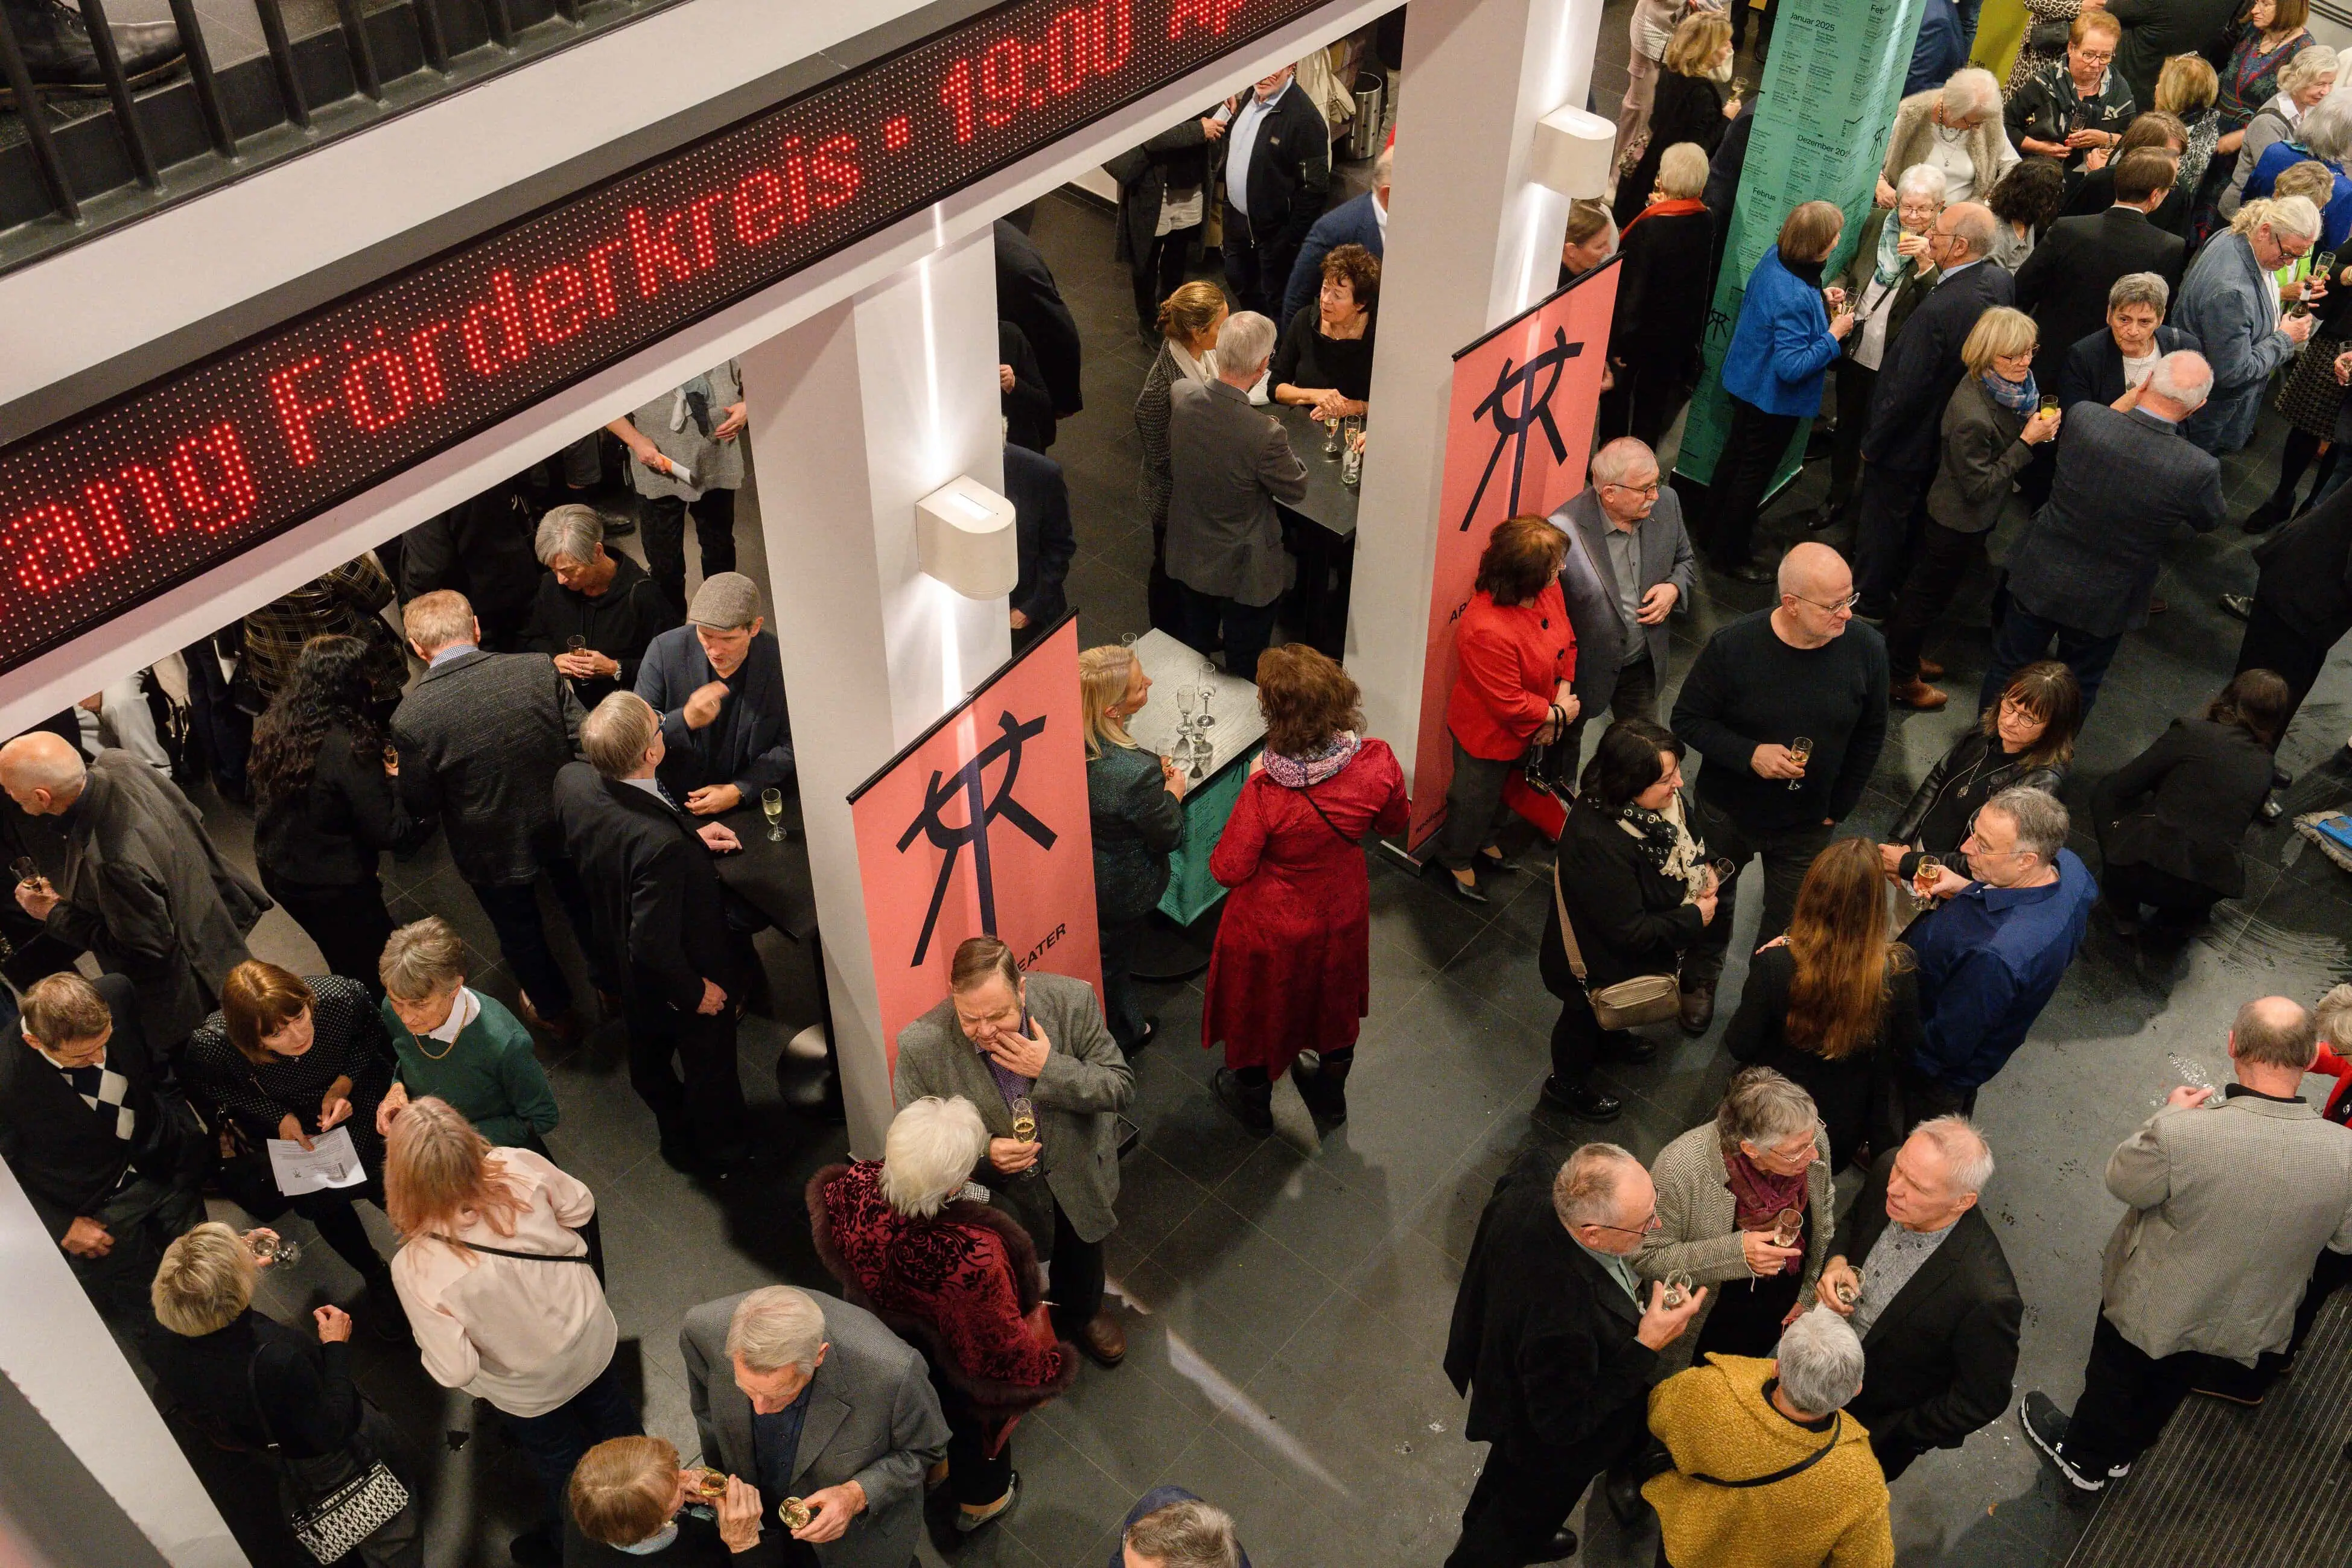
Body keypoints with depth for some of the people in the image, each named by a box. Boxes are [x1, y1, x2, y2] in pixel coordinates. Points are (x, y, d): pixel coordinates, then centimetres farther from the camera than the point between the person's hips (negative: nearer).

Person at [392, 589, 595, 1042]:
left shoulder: (411, 717, -25)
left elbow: (420, 806, -13)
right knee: (584, 906, 29)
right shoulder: (538, 669, -21)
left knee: (520, 933, 26)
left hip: (493, 848, -2)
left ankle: (557, 1013, 49)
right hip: (565, 826, 2)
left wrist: (401, 777, 6)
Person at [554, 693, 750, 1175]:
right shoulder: (661, 845, -46)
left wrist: (690, 835, -6)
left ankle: (677, 1138, 61)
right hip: (680, 976, -7)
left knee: (647, 1054, 33)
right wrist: (696, 990, -18)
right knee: (710, 1066, 24)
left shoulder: (572, 780, -22)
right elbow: (654, 944, -36)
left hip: (615, 950, 7)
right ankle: (725, 1153, 52)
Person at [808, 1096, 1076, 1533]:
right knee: (975, 1429, 32)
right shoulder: (974, 1256, -48)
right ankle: (981, 1500, 62)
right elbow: (1003, 1349, -29)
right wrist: (1047, 1370, -9)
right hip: (957, 1375, -4)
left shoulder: (850, 1190, -35)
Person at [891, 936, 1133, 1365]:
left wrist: (1051, 1070, -35)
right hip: (990, 1193, -2)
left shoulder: (1073, 1001, -27)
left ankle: (1083, 1313, 64)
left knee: (1082, 1265, 31)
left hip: (1076, 1173, 2)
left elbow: (1121, 1087, -19)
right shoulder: (921, 1045, -30)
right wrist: (981, 1153, -33)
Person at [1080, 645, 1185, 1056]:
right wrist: (1173, 791, -5)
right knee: (1112, 963, 22)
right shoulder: (1136, 774, -42)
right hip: (1122, 891, -6)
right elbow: (1170, 836, -22)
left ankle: (1129, 1026, 57)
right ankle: (1121, 1037, 51)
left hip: (1077, 868, 6)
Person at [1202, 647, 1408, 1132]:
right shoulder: (1377, 762, -26)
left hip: (1272, 926, -3)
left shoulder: (1266, 792, -38)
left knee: (1259, 1008, 26)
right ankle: (1330, 1095, 56)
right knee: (1335, 1000, 31)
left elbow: (1228, 869, -23)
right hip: (1341, 912, 4)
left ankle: (1253, 1100, 52)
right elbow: (1393, 822, -5)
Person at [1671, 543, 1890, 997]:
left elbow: (1870, 735, -2)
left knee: (1790, 925, 18)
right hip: (1727, 811, -1)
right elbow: (1688, 719, -15)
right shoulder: (1733, 647, -25)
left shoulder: (1866, 649, -18)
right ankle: (1701, 982, 53)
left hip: (1807, 824, 1)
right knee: (1711, 902, 25)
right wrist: (1750, 754, -29)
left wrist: (1837, 807, 0)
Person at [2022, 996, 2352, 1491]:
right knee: (2170, 1386, 33)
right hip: (2242, 1323, 3)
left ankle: (2084, 1458, 55)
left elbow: (2123, 1180, -18)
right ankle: (2122, 1454, 59)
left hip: (2152, 1305, -3)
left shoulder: (2180, 1134, -40)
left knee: (2114, 1380, 29)